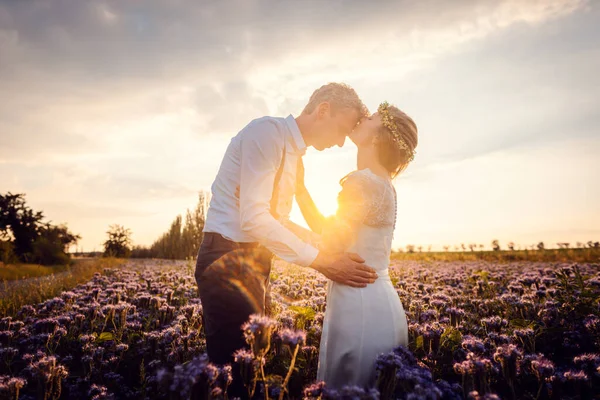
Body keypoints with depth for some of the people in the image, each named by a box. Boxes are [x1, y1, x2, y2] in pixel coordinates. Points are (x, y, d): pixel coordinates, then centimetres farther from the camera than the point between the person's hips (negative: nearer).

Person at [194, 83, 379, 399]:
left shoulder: (294, 153, 14)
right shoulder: (267, 132, -15)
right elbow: (253, 219, -23)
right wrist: (320, 260, -19)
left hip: (254, 261, 9)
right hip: (228, 260, -9)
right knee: (235, 371, -2)